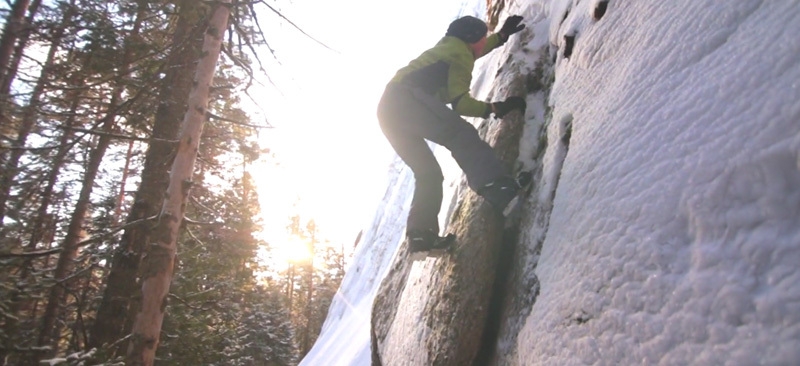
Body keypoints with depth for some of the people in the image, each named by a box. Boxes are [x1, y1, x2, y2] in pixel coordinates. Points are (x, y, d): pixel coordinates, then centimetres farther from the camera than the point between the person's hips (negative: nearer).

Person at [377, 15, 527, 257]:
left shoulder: (447, 48, 36)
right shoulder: (460, 54, 8)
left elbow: (473, 48, 57)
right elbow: (459, 102, -4)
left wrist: (503, 35, 63)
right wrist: (496, 108, -4)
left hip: (388, 109, 10)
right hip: (406, 98, -10)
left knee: (428, 173, 9)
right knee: (460, 135, -27)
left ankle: (421, 233, -1)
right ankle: (496, 187, -49)